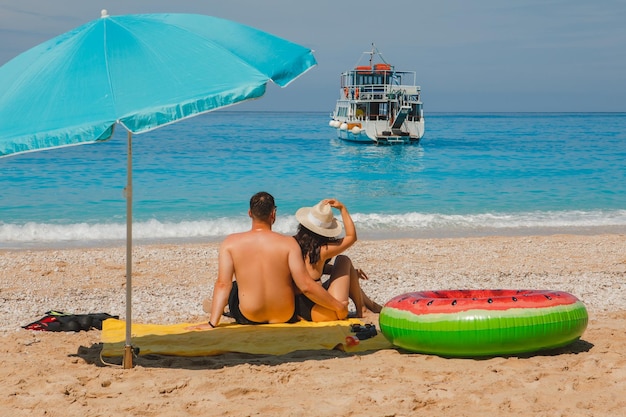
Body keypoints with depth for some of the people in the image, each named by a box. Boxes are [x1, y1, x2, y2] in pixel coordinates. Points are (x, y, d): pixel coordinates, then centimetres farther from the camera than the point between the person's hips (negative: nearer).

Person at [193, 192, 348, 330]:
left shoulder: (231, 242, -9)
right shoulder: (288, 243, -12)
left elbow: (223, 284, -13)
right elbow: (306, 286, -15)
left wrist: (212, 324, -11)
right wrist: (338, 307, -5)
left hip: (248, 318, 1)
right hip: (285, 317, 0)